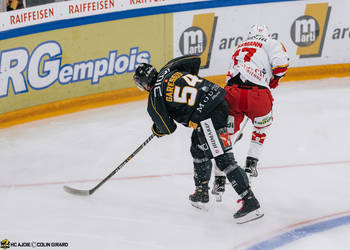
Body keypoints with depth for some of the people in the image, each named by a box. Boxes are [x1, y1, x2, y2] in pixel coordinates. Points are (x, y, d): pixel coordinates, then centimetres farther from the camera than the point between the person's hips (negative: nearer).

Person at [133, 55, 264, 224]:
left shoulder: (154, 99, 0)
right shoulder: (168, 69, 16)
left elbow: (168, 128, 6)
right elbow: (195, 60, 19)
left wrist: (156, 130, 29)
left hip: (207, 116, -9)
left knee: (223, 159, -9)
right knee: (199, 149, 25)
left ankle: (250, 202, -14)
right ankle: (201, 193, 36)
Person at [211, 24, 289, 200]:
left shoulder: (239, 48, 33)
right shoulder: (271, 44, 16)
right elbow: (281, 62, -3)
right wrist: (274, 79, 17)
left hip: (231, 93, 3)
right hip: (257, 93, -3)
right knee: (262, 125, 28)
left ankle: (219, 180, 14)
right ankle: (251, 162, 20)